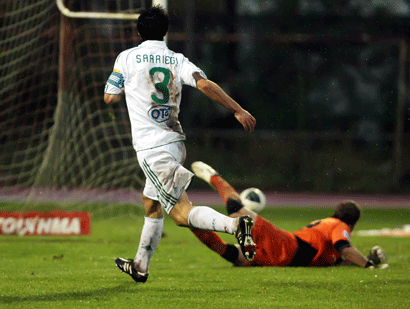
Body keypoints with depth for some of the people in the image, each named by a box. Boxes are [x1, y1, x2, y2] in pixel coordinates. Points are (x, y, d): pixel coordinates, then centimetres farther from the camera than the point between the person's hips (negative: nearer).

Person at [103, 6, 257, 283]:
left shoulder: (127, 58, -1)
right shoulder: (177, 60, 5)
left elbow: (110, 97, 4)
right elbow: (204, 84, -11)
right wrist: (238, 110, -12)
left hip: (150, 148, -6)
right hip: (174, 142, 6)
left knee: (182, 213, -12)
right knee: (150, 204, 24)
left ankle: (235, 224, -36)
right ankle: (140, 266, 34)